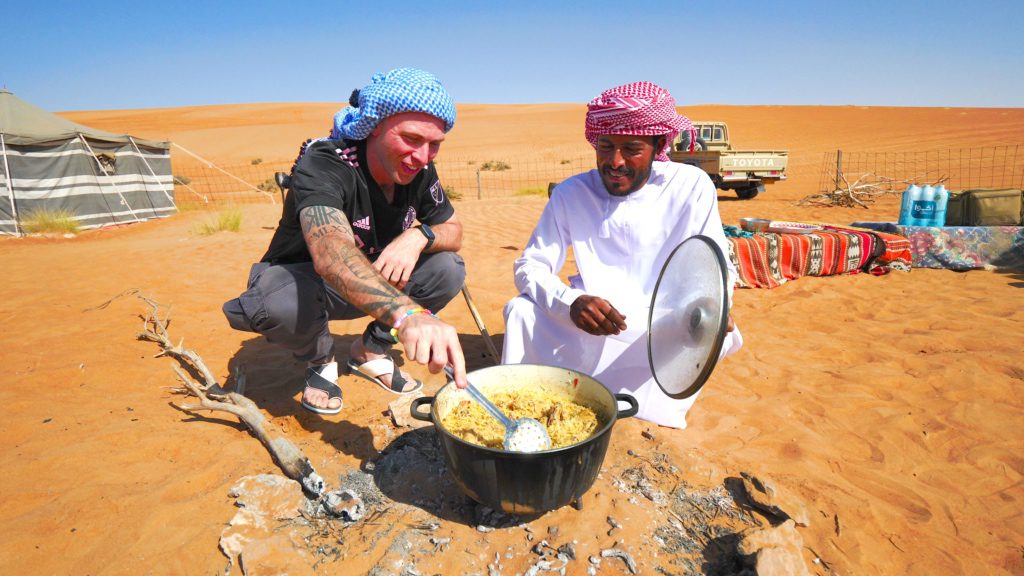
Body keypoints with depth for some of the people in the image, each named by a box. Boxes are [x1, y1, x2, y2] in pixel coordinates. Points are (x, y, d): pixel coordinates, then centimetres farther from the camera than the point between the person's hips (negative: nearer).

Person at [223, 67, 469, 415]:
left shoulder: (419, 171, -13)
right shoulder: (322, 165, -32)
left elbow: (453, 230, -3)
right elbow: (329, 252, -51)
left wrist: (420, 236, -30)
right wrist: (408, 313, -69)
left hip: (374, 284, 5)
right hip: (302, 279, -4)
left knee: (448, 269, -16)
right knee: (277, 306, -38)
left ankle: (371, 351, 4)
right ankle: (320, 361, -1)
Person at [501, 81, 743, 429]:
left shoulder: (692, 187, -5)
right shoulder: (571, 193, -4)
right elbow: (529, 267, -7)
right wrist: (570, 302, -30)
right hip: (589, 328, 1)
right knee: (521, 311, -23)